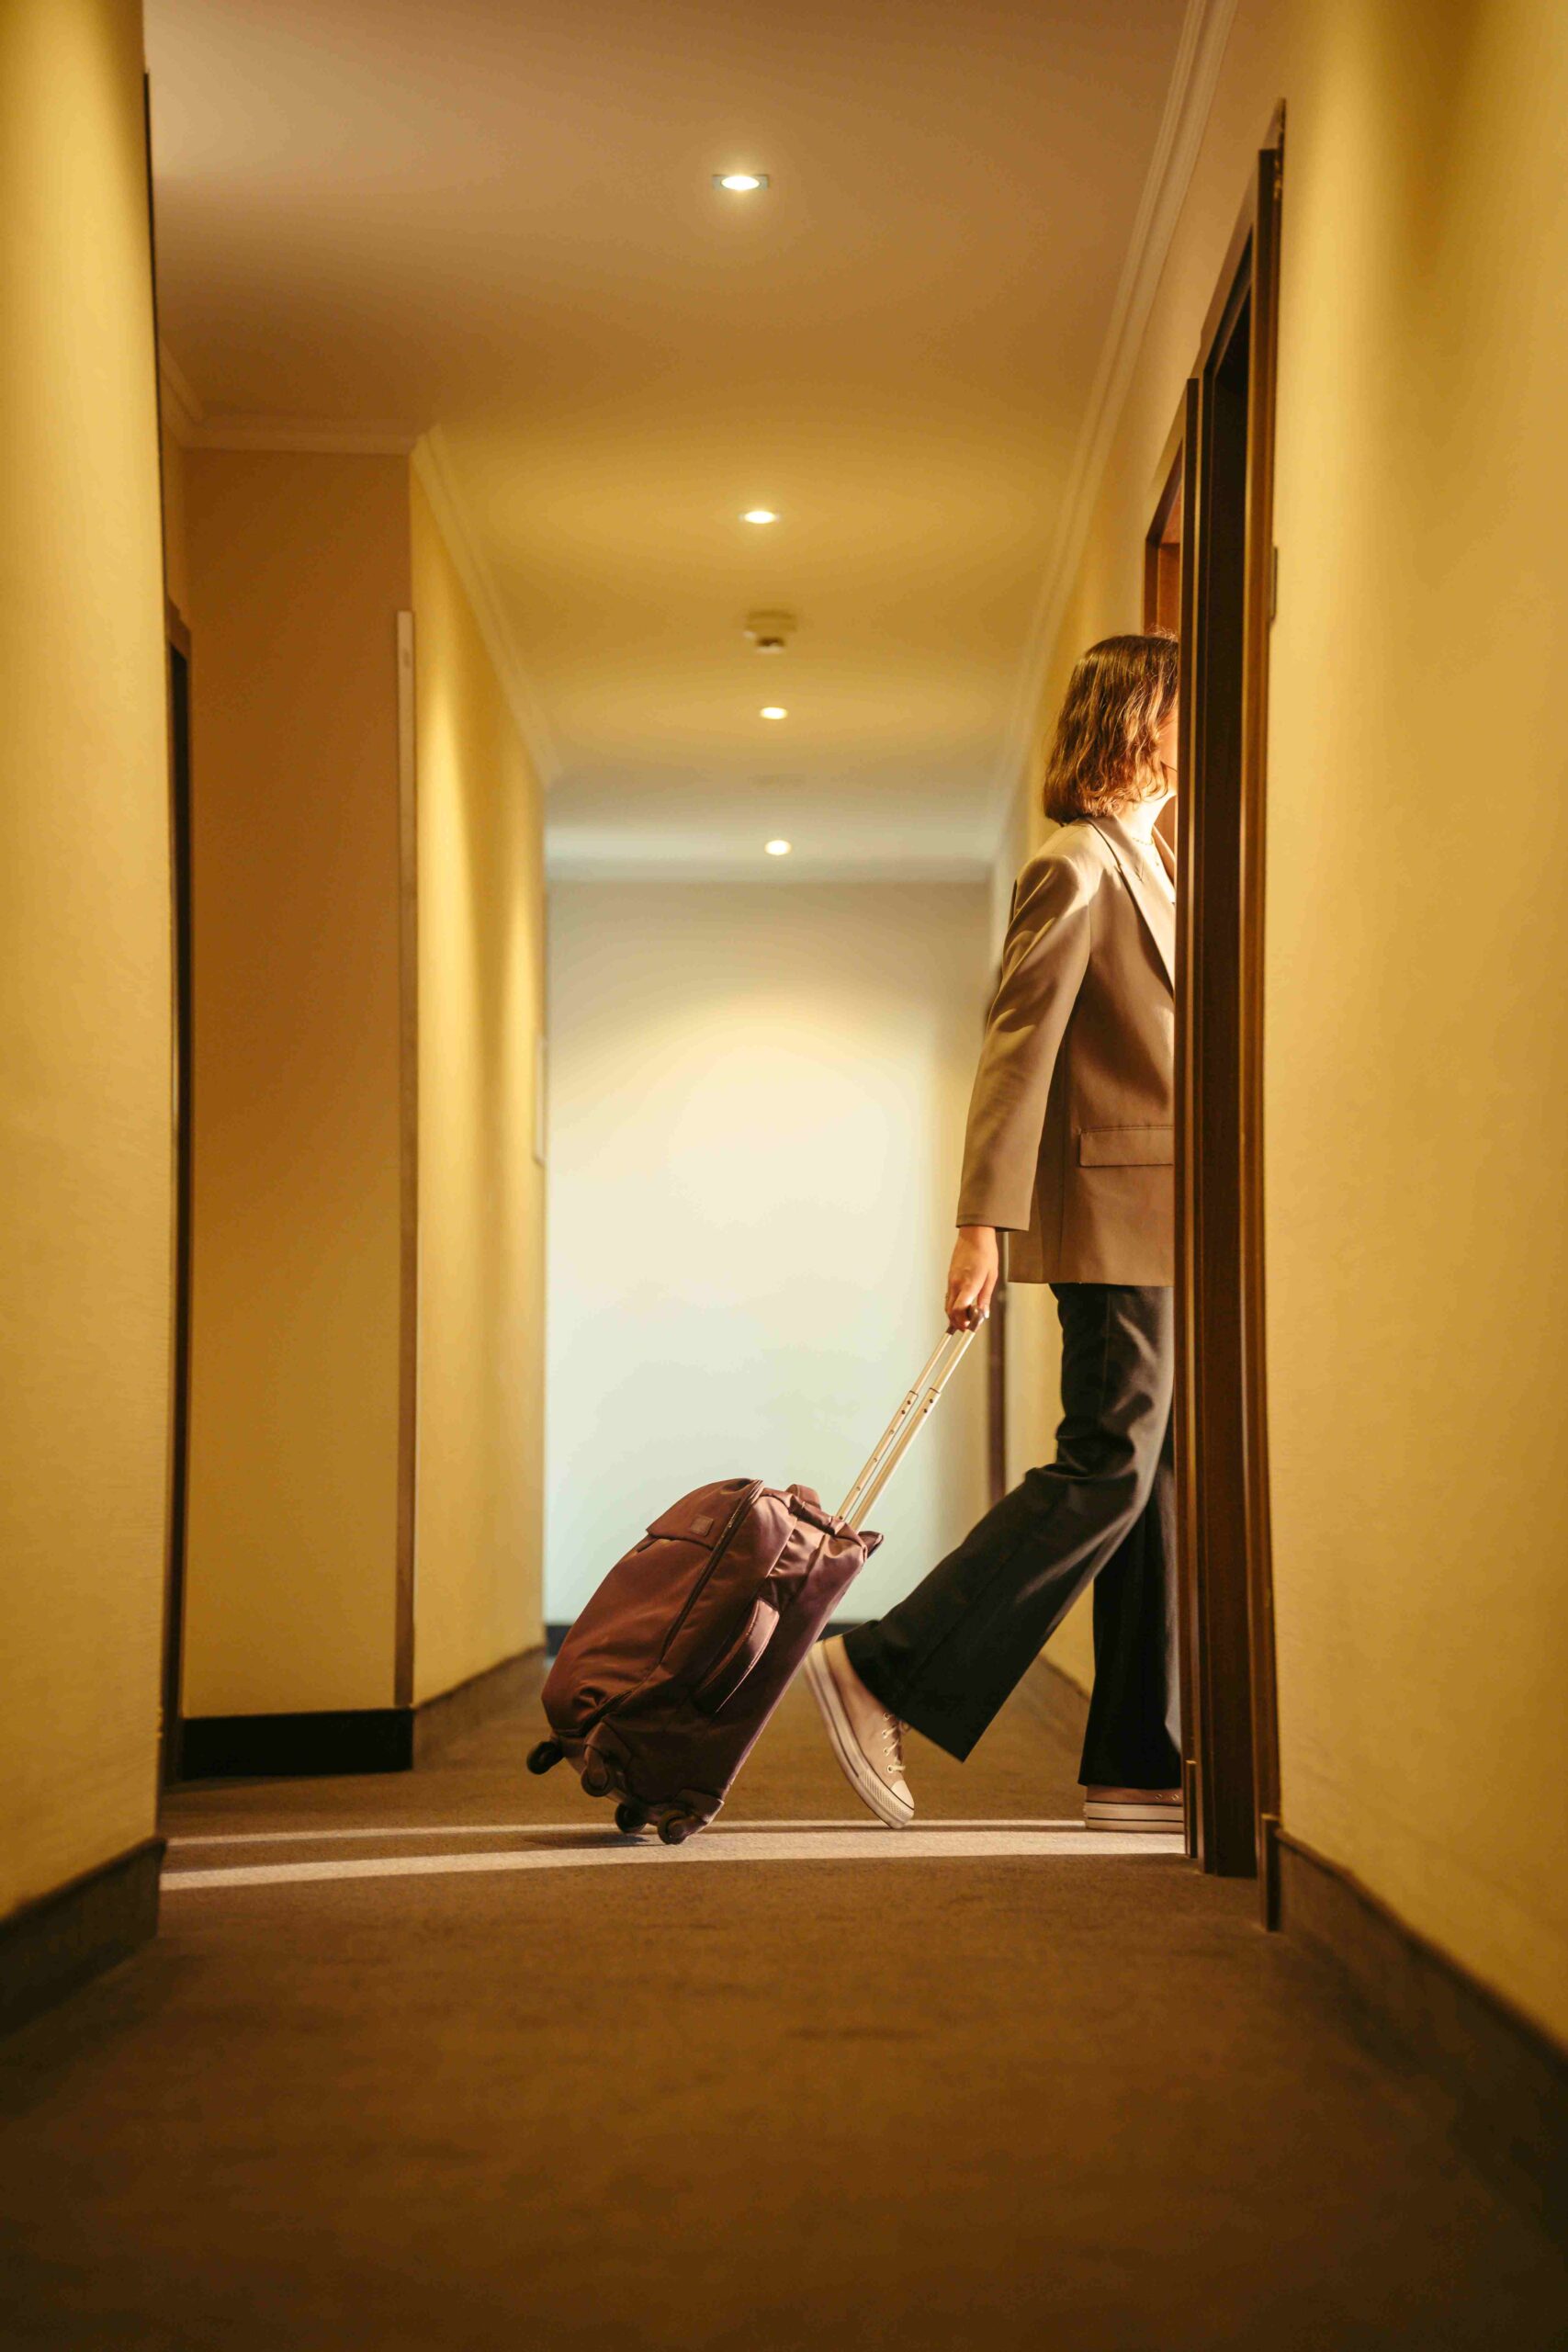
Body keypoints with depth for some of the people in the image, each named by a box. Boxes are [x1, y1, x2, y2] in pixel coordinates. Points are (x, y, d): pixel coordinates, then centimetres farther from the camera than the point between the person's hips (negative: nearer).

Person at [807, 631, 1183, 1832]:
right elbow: (1016, 1050, -16)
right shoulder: (1077, 867, -9)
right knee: (1108, 1468, -11)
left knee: (1158, 1480, 7)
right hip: (1113, 1210, -9)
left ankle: (1139, 1767, 11)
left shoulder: (1157, 863, 20)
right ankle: (882, 1672, -6)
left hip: (1169, 1225, 9)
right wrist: (984, 1226, -21)